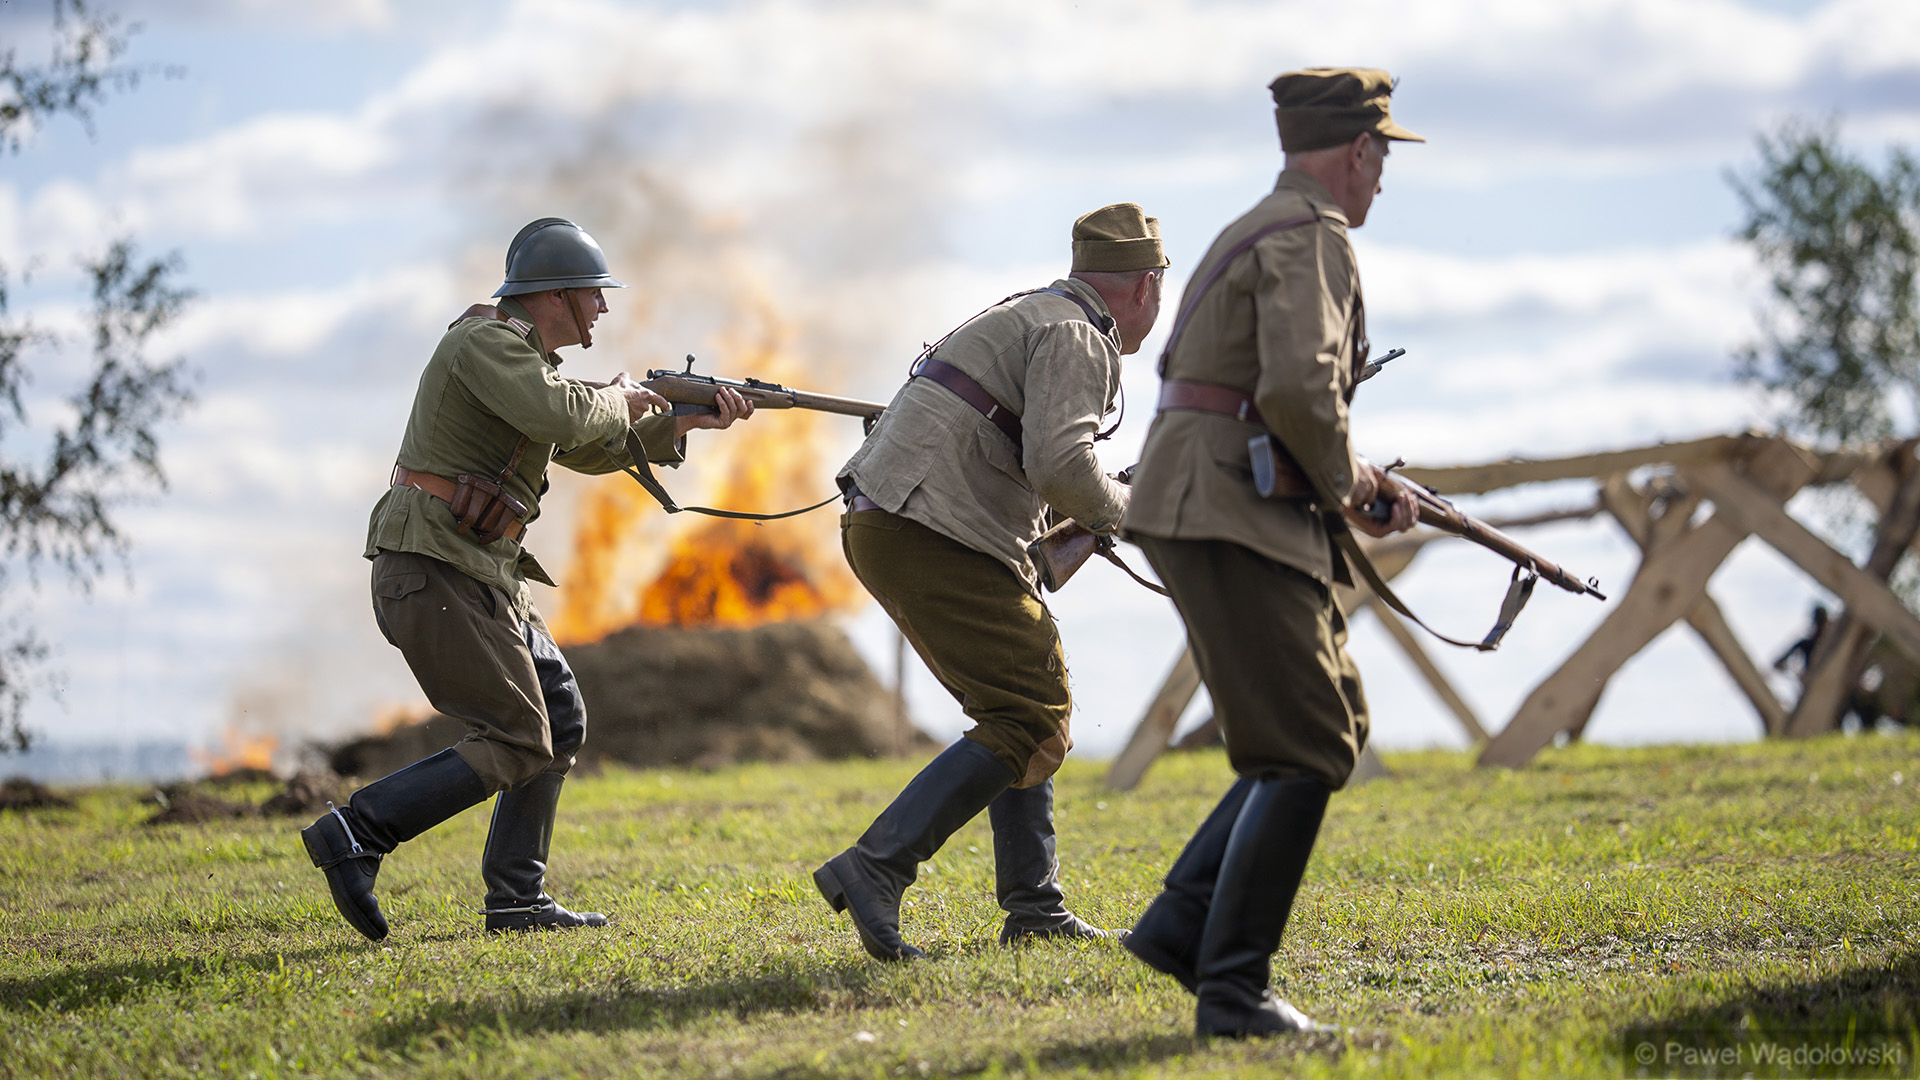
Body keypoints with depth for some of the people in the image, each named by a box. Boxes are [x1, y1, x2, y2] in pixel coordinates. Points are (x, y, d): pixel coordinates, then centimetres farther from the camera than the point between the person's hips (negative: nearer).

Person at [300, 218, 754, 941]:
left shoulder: (525, 357, 19)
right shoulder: (484, 342, -13)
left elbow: (588, 450, 28)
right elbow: (564, 418, -29)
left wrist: (680, 423, 17)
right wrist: (617, 400, -8)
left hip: (482, 575, 10)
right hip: (434, 574, -10)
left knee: (560, 722, 13)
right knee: (517, 746, -11)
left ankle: (517, 901, 14)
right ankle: (354, 837, -12)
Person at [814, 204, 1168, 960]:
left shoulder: (1030, 317, 24)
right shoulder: (1075, 337, -7)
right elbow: (1060, 465, -20)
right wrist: (1122, 509, -2)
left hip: (885, 528, 10)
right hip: (928, 536, -10)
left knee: (1029, 703, 17)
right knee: (1030, 723, -11)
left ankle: (1034, 908, 17)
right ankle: (874, 869, -19)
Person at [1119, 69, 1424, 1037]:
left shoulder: (1258, 232, 23)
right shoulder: (1312, 238, -10)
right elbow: (1299, 391, -25)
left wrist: (1356, 482, 19)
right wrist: (1345, 482, -7)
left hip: (1221, 516, 10)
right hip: (1229, 519, -10)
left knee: (1334, 728, 13)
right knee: (1304, 752, -9)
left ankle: (1183, 923, 7)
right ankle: (1232, 987, -9)